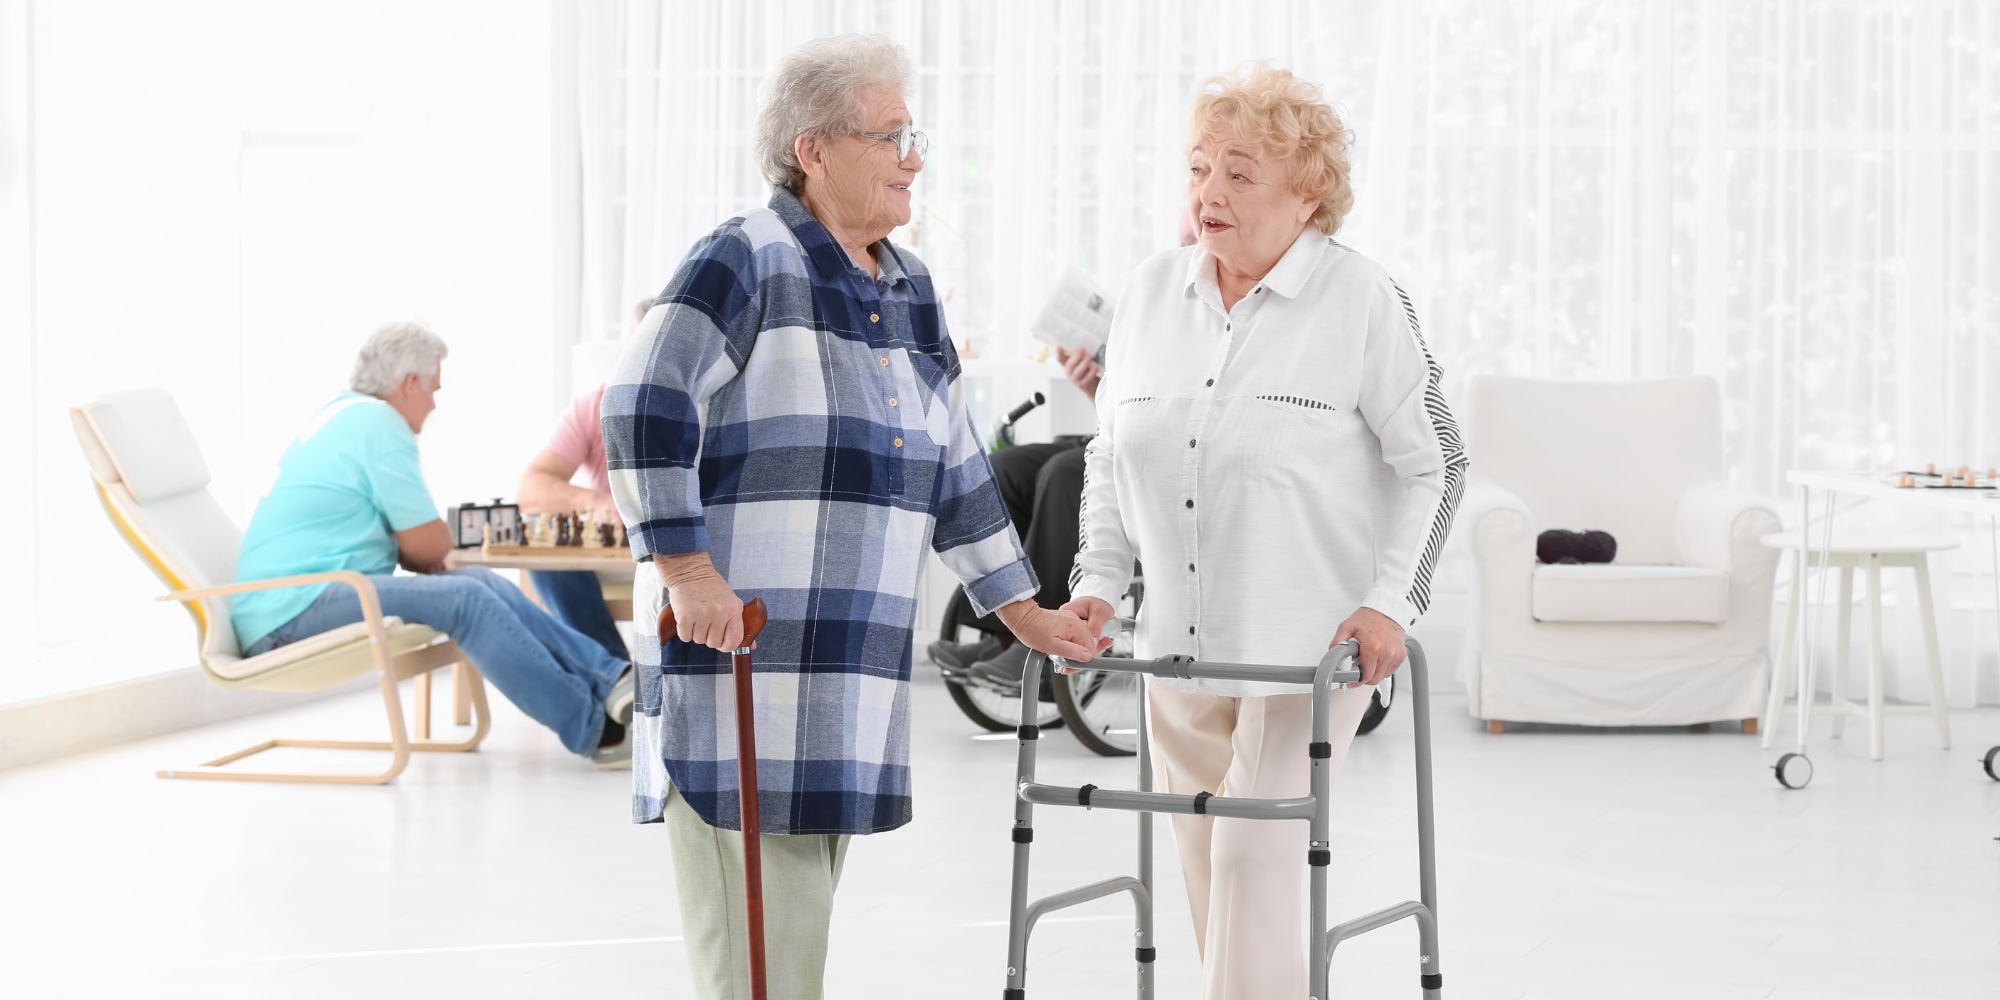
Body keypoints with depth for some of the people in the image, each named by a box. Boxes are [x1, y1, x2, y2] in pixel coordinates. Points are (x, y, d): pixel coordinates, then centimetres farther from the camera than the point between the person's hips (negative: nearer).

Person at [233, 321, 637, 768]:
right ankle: (592, 728, -20)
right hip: (296, 606, -11)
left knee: (481, 582, 3)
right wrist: (431, 549, 13)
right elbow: (429, 544, -10)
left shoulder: (342, 414, 20)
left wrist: (417, 553, 6)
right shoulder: (379, 424, -12)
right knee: (466, 598, -22)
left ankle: (610, 679, -5)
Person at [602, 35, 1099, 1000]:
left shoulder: (907, 288, 17)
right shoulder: (744, 260, -8)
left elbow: (955, 468, 24)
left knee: (802, 911, 13)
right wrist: (687, 574, -22)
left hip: (852, 664, 8)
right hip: (736, 642, -8)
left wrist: (1024, 611, 24)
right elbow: (642, 413, -17)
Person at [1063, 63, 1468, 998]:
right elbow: (1109, 455, 16)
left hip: (1312, 642, -5)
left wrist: (1391, 599, -10)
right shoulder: (1149, 296, 7)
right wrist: (1098, 580, 6)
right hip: (1179, 642, 5)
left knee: (1257, 853, -12)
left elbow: (1431, 461, -3)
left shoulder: (1362, 300, -7)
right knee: (1207, 864, 10)